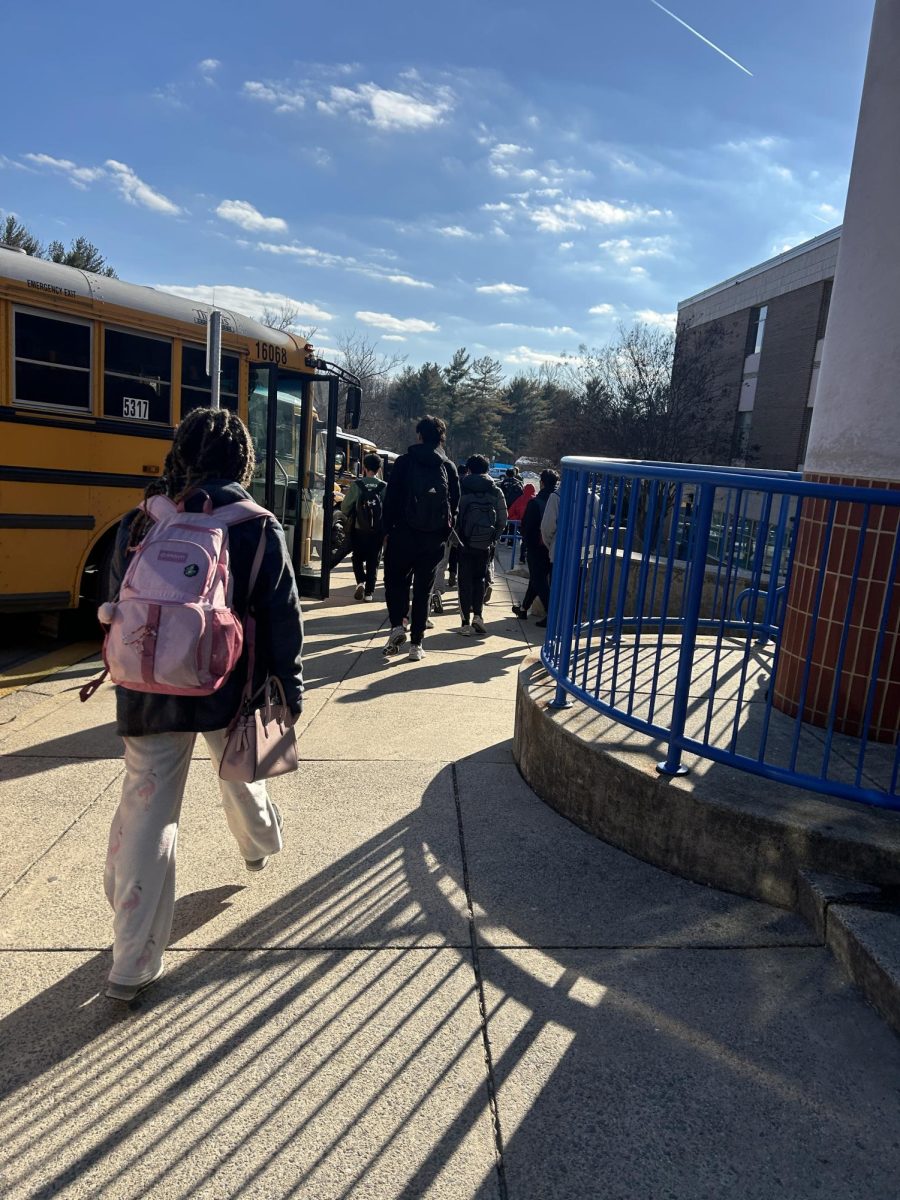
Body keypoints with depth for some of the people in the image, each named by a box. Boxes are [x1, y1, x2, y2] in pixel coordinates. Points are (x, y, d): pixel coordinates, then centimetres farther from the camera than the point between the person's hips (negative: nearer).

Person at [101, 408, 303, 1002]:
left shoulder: (139, 523, -2)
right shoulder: (259, 528, -9)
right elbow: (283, 619, -7)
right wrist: (290, 688, 4)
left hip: (151, 691, 0)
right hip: (230, 689, 0)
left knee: (145, 812, 4)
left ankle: (133, 962, 7)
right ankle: (262, 844, 57)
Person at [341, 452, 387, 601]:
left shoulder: (356, 485, -8)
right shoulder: (385, 487, -5)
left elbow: (345, 507, -4)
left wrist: (350, 517, 16)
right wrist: (387, 530, 7)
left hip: (359, 529, -1)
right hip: (377, 531, 1)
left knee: (357, 558, 15)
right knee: (373, 561, 11)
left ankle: (361, 582, -7)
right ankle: (369, 591, 10)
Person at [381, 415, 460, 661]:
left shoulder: (404, 462, -2)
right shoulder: (448, 467, 6)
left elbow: (391, 499, -3)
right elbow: (454, 505, 6)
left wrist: (387, 531, 2)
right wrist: (445, 535, 11)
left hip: (403, 533, -2)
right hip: (434, 538, 2)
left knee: (395, 581, 16)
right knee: (423, 589, 8)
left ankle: (397, 625, -3)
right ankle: (416, 643, 9)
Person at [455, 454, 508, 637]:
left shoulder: (461, 488, -5)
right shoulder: (495, 491, 1)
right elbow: (503, 520, 1)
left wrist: (456, 536, 6)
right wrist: (493, 537, 12)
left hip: (464, 543, -1)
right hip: (485, 544, 1)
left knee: (465, 580, 6)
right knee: (480, 578, 16)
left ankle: (466, 622, 4)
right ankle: (478, 615, 3)